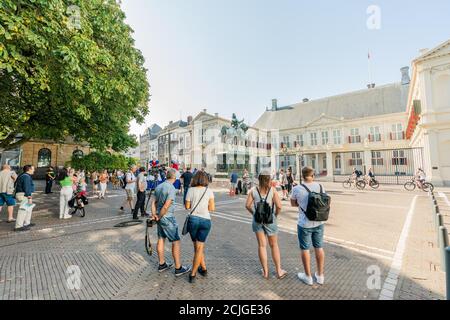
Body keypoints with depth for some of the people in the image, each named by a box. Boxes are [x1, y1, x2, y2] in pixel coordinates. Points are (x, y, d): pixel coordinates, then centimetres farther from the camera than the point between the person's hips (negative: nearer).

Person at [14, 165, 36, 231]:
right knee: (23, 210, -10)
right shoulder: (26, 177, -16)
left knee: (29, 208, 19)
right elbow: (27, 188, -23)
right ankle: (18, 226, -9)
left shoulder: (22, 176, 17)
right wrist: (30, 197, -23)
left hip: (21, 194, 11)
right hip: (24, 195, -11)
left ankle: (27, 223, 25)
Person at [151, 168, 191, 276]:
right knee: (175, 242, 3)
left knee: (161, 239, 18)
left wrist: (154, 214, -5)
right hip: (167, 218, -8)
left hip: (160, 217, 9)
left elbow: (153, 202, 3)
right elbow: (166, 207, -24)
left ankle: (162, 264, 33)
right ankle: (178, 268, 13)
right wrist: (159, 217, -10)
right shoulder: (171, 189, -21)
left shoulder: (159, 186, 4)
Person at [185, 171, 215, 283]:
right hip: (205, 220, 0)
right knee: (199, 247, 8)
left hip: (193, 219, 1)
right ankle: (193, 274, 13)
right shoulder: (209, 191, -1)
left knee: (197, 246, 18)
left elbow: (187, 206, 1)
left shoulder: (191, 190, -2)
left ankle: (204, 269, 32)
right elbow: (212, 208, -1)